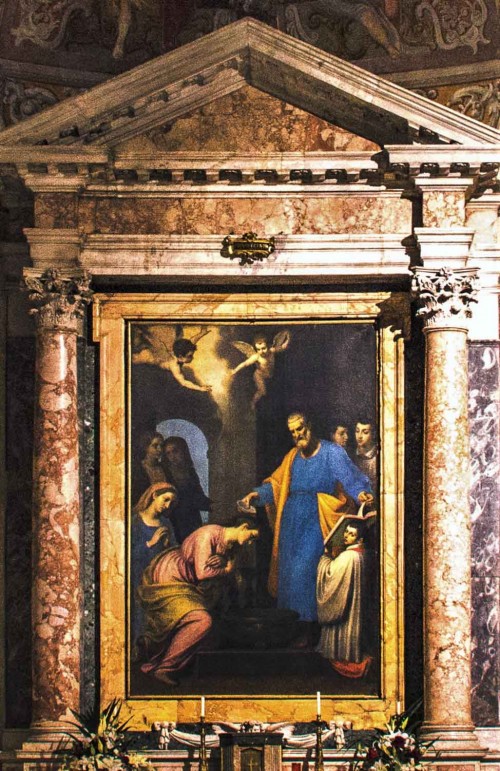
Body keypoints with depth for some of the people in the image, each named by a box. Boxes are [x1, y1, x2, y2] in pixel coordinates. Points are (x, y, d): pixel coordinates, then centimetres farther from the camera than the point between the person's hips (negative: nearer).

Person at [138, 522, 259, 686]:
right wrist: (226, 570, -9)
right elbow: (202, 573, -26)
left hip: (187, 585, 10)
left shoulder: (230, 546, 7)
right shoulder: (209, 534, -21)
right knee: (202, 620, -23)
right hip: (166, 579, -10)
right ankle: (164, 667, -13)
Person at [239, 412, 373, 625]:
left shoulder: (332, 453, -3)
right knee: (288, 573, 6)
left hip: (315, 525, -6)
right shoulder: (292, 457, 16)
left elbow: (351, 479, -11)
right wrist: (258, 494, -1)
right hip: (291, 525, 6)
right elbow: (276, 484, 17)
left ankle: (307, 621, -6)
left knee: (303, 573, -15)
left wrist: (361, 493, -32)